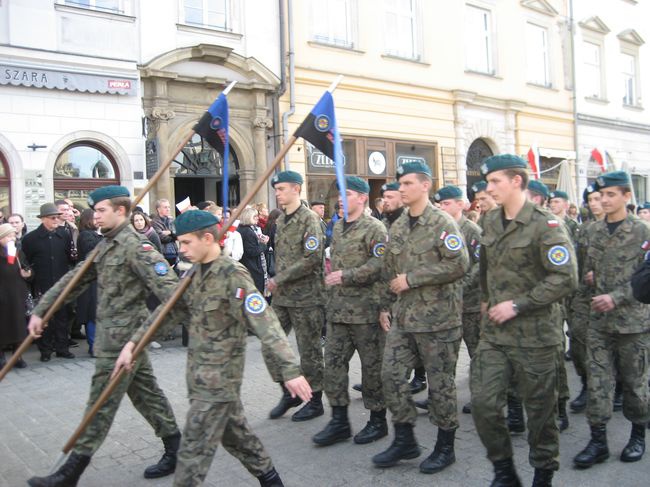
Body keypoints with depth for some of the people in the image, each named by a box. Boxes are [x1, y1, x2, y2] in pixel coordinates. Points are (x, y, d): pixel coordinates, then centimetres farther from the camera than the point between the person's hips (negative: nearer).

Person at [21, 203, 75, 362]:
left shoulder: (65, 235, 4)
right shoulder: (30, 238, -4)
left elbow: (71, 258, 10)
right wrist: (32, 276, -7)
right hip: (42, 287, -2)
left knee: (62, 317, 9)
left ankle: (62, 347, 19)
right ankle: (45, 350, 16)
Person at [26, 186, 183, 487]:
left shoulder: (136, 246, -17)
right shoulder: (105, 246, 12)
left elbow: (167, 286, -27)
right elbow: (74, 280, 16)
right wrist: (40, 310, 14)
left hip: (122, 337, -9)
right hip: (113, 334, 9)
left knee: (101, 405, 1)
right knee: (145, 392, 15)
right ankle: (174, 447, 25)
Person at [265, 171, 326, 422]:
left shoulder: (309, 218, -12)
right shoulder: (280, 220, 13)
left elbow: (312, 259, -20)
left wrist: (279, 279, -17)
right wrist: (275, 283, 10)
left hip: (305, 297, -8)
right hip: (281, 296, 8)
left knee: (309, 351, 3)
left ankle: (315, 401, 18)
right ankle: (289, 392, 25)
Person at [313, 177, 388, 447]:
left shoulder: (374, 228, -9)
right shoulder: (337, 228, 15)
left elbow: (380, 265, -19)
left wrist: (347, 276, -20)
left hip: (365, 309, -7)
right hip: (338, 309, 7)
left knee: (372, 365, 4)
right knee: (334, 363, 7)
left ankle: (377, 420, 20)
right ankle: (339, 420, 18)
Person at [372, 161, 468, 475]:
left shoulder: (443, 223, -11)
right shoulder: (397, 228, 11)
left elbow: (459, 264, -21)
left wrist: (411, 279, -19)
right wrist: (386, 306, 13)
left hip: (437, 317, -6)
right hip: (403, 317, 7)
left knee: (440, 383, 4)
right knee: (392, 375, 6)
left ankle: (445, 447, 22)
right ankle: (404, 440, 22)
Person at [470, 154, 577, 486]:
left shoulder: (544, 225, -13)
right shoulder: (491, 222, 7)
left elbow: (566, 278, -19)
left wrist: (517, 305, -19)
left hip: (535, 334, -5)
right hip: (494, 331, 5)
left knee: (540, 408, 8)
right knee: (483, 401, -1)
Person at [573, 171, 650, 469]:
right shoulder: (595, 230, 8)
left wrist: (616, 297, -20)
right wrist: (590, 277, 0)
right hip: (599, 319, 4)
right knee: (597, 379, 2)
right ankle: (598, 441, 9)